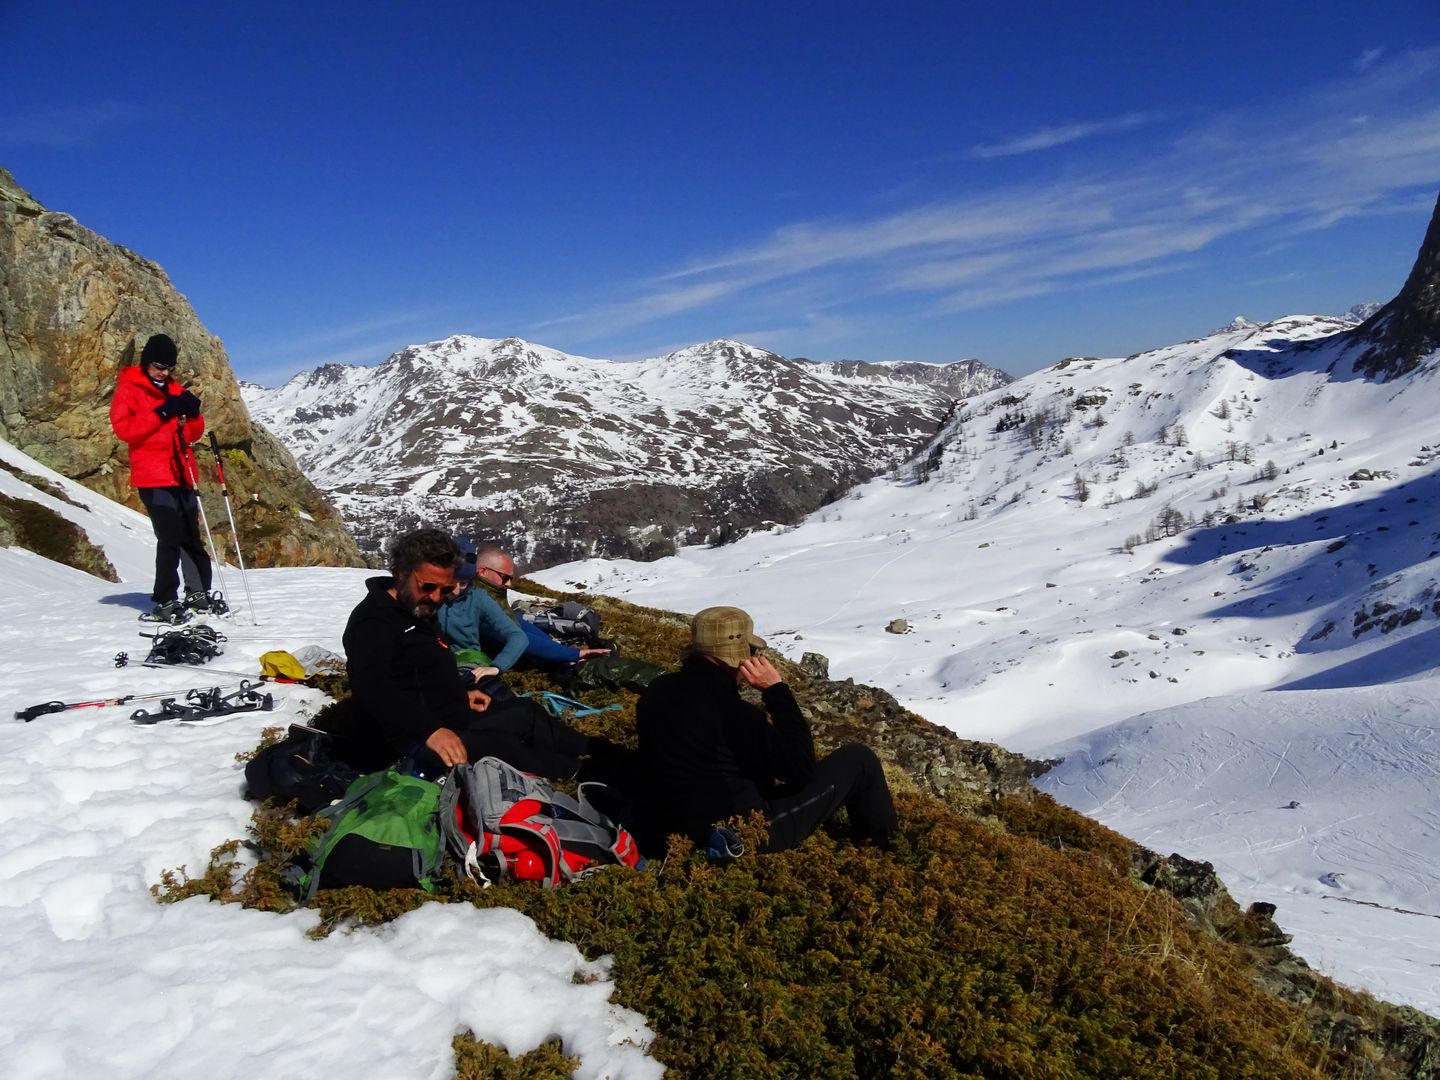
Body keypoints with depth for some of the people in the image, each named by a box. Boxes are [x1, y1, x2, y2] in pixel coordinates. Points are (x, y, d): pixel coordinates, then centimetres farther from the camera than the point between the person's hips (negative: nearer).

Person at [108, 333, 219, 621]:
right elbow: (124, 428, -14)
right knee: (170, 538, -11)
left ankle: (198, 593, 18)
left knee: (192, 537, 9)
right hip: (153, 478, -6)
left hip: (182, 475, 6)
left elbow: (194, 433, 17)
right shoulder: (128, 390, 1)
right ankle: (165, 602, -4)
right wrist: (161, 413, -19)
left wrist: (191, 413, -3)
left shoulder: (175, 390, 18)